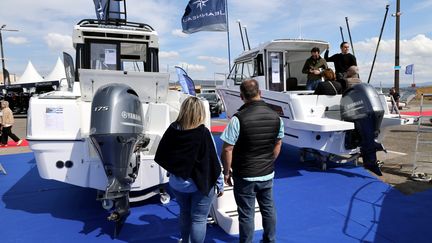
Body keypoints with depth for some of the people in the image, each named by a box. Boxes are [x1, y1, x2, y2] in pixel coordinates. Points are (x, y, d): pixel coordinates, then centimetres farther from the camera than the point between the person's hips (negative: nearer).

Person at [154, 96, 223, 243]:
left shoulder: (172, 130, -9)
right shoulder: (203, 133, -21)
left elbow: (161, 157, 1)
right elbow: (214, 162, -17)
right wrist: (220, 185, -5)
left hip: (177, 183, 5)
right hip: (200, 185, -5)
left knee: (184, 213, 25)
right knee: (199, 219, 11)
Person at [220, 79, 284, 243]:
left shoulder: (239, 118, -21)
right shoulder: (275, 117, -4)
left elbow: (227, 149, -19)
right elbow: (277, 145, 7)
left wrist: (227, 171, -5)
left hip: (244, 176, -5)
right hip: (267, 174, 5)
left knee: (246, 214, 10)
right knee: (268, 208, 23)